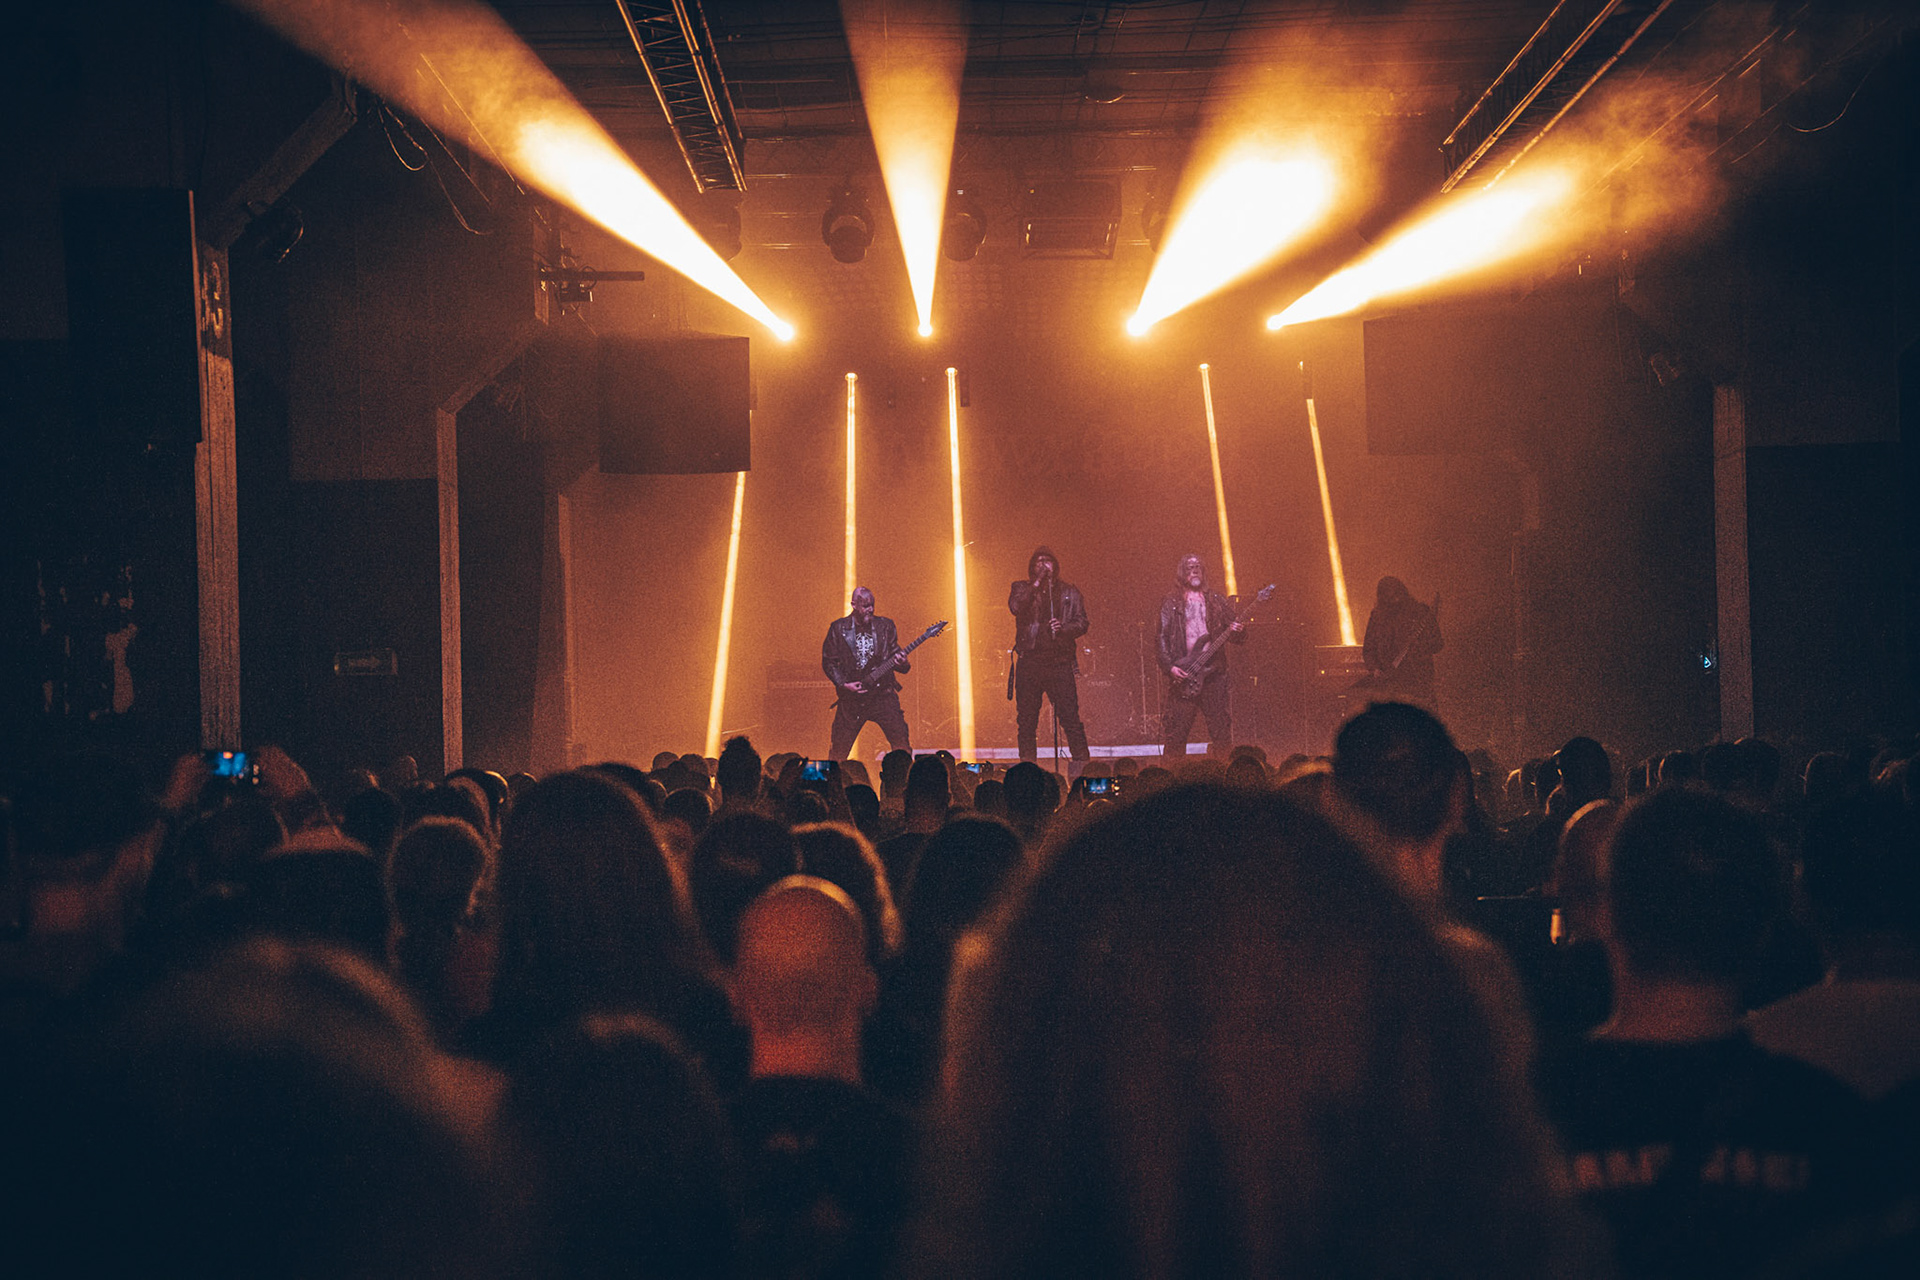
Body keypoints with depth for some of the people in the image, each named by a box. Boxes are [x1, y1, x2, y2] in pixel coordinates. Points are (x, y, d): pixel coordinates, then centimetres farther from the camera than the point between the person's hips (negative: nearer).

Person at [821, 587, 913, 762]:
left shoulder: (885, 626, 6)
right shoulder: (838, 628, 1)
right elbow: (828, 662, 2)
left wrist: (902, 664, -12)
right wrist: (844, 684, -9)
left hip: (882, 693, 1)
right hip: (851, 698, -1)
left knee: (901, 742, -9)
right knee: (839, 749, 3)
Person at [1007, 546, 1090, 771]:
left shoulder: (1069, 592, 13)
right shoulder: (1022, 588, 12)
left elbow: (1082, 623, 8)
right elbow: (1015, 607, -9)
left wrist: (1063, 628, -12)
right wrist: (1036, 583, -9)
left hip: (1060, 661, -1)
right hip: (1029, 659, 1)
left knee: (1070, 717, -8)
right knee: (1026, 719, 2)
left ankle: (1081, 764, -4)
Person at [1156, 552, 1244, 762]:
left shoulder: (1217, 601, 15)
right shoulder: (1171, 603, 9)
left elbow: (1235, 636, 13)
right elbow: (1162, 638, 4)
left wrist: (1238, 631, -10)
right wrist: (1169, 666, -9)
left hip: (1213, 671, 2)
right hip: (1182, 674, -1)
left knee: (1220, 728, -4)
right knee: (1177, 730, -5)